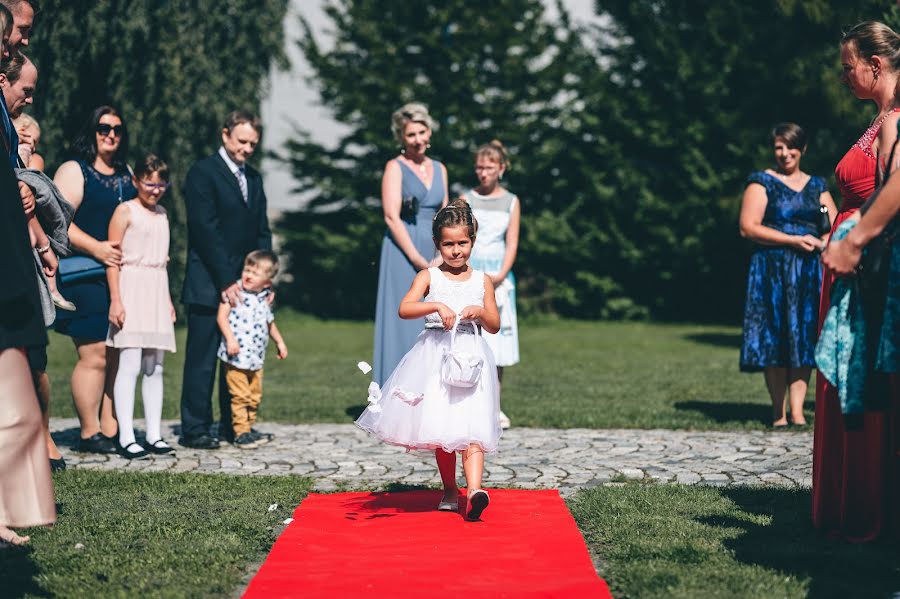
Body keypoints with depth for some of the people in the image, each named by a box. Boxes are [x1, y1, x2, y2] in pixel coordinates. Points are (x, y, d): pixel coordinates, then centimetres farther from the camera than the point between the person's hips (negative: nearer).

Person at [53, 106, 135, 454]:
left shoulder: (127, 174, 19)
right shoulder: (74, 171, -2)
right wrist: (95, 247, -22)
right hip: (86, 278, -7)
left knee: (119, 356, 5)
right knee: (95, 357, -8)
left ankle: (110, 431, 11)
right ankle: (89, 434, 1)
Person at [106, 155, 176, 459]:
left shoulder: (162, 214, 18)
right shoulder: (125, 211, -3)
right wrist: (115, 300, -15)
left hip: (157, 293, 7)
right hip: (131, 289, -7)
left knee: (154, 367, 6)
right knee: (130, 365, -11)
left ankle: (154, 434, 10)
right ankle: (126, 437, -10)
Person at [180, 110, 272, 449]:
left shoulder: (253, 178, 17)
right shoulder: (203, 172, -6)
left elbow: (262, 232, 17)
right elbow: (205, 230, -13)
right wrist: (226, 281, -16)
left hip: (243, 283, 7)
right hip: (209, 284, -7)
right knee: (202, 360, -3)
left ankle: (234, 426, 18)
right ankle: (195, 430, 3)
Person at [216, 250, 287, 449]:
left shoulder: (264, 299, 10)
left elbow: (270, 323, 26)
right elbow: (222, 316, -13)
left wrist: (280, 342, 26)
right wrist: (230, 338, -23)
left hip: (256, 358, 7)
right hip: (236, 357, -7)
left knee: (255, 396, 13)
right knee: (240, 396, -6)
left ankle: (248, 428, 25)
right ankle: (241, 432, 0)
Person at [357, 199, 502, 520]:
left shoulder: (482, 281, 10)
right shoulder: (429, 277, 3)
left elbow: (495, 325, 13)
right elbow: (404, 309, -12)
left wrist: (480, 312, -8)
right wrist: (437, 306, -25)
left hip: (470, 358, 0)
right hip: (435, 358, 0)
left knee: (471, 426, -15)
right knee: (440, 428, 5)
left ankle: (474, 490, -29)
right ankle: (449, 489, 20)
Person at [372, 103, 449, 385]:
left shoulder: (439, 169, 15)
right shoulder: (395, 167, -3)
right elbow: (391, 217, -11)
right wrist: (417, 259, -15)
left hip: (432, 258, 6)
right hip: (402, 255, -6)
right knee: (404, 325, -6)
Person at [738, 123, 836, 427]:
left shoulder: (816, 186, 16)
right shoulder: (762, 182, 2)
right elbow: (748, 227, -9)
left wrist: (823, 241, -11)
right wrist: (795, 240, -14)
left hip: (809, 272, 4)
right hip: (771, 271, -4)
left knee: (803, 338, -1)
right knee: (775, 339, -5)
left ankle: (797, 410, -1)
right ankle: (778, 411, 3)